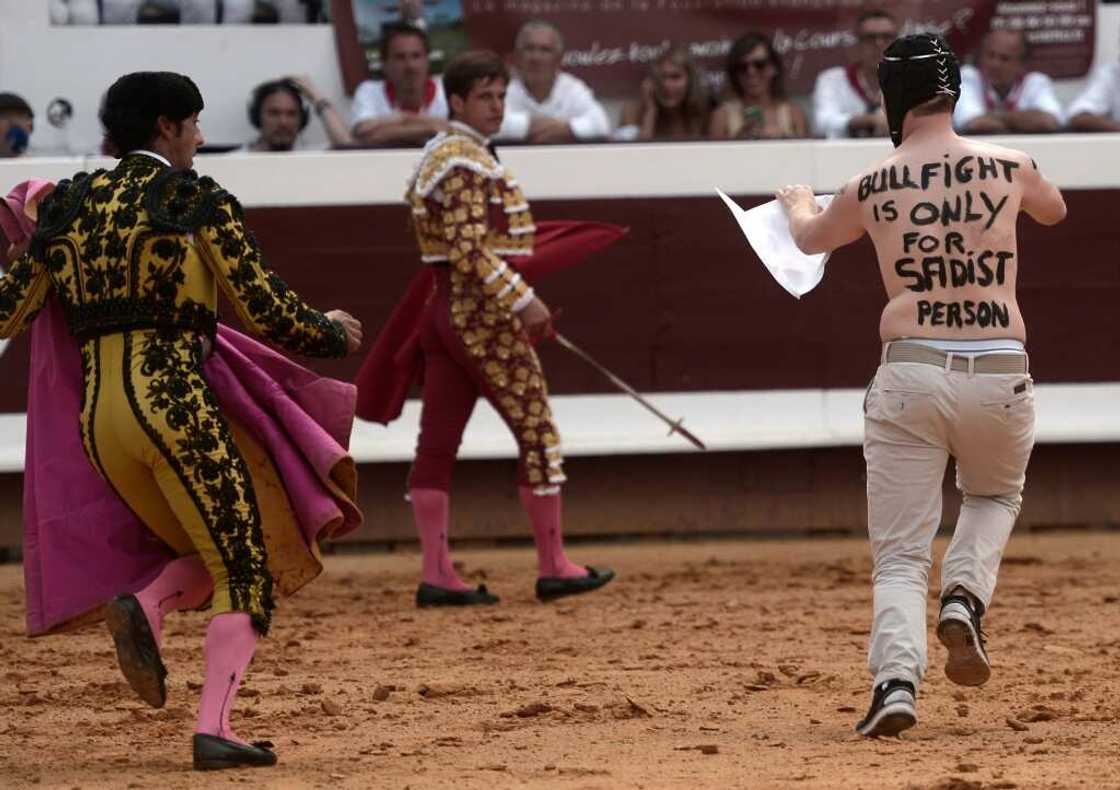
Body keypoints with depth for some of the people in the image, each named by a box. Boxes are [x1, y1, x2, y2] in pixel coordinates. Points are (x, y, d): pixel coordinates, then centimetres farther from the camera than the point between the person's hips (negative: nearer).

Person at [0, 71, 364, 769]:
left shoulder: (70, 204, 12)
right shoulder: (198, 201, -2)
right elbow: (271, 313, -3)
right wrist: (336, 334, 17)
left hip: (97, 415, 6)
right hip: (173, 403, -6)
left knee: (209, 556, 21)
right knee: (243, 573, 2)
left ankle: (144, 612, -10)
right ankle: (214, 727, -14)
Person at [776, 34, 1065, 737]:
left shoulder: (872, 189, 2)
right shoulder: (1008, 167, 3)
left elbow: (812, 237, 25)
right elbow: (1055, 209, 27)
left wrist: (798, 203, 49)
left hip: (910, 374, -1)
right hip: (1000, 373, 1)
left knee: (900, 554, 4)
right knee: (996, 495, 30)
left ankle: (897, 678, -17)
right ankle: (964, 598, 4)